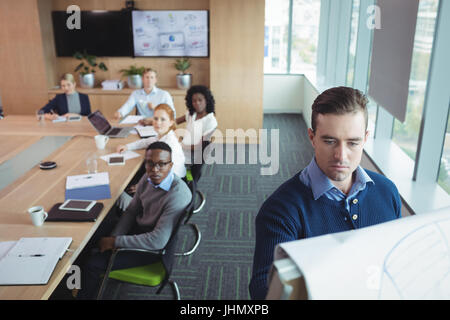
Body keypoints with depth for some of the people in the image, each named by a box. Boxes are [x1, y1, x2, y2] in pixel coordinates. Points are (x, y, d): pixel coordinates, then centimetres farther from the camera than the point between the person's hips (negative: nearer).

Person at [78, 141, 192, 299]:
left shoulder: (178, 195, -32)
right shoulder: (148, 178, -7)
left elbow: (158, 241, -33)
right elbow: (132, 211, 5)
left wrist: (115, 242, -25)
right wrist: (113, 237, -9)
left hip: (153, 250, -7)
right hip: (137, 230, 8)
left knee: (92, 263, -9)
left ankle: (85, 295, 23)